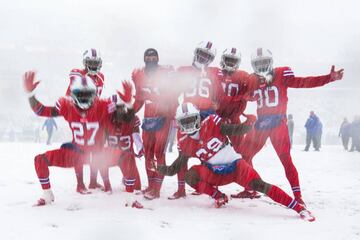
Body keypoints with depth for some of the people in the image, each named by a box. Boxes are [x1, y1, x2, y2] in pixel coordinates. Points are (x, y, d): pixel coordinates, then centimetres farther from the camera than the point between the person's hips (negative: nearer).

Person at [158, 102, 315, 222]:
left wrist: (248, 124, -22)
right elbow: (176, 168, 3)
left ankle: (300, 209, -25)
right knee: (191, 175, -21)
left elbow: (235, 130, -9)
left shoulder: (211, 123, -11)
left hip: (235, 165, -3)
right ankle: (219, 197, -2)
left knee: (259, 185, -24)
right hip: (216, 174, 3)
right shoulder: (185, 144, -3)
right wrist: (159, 168, -8)